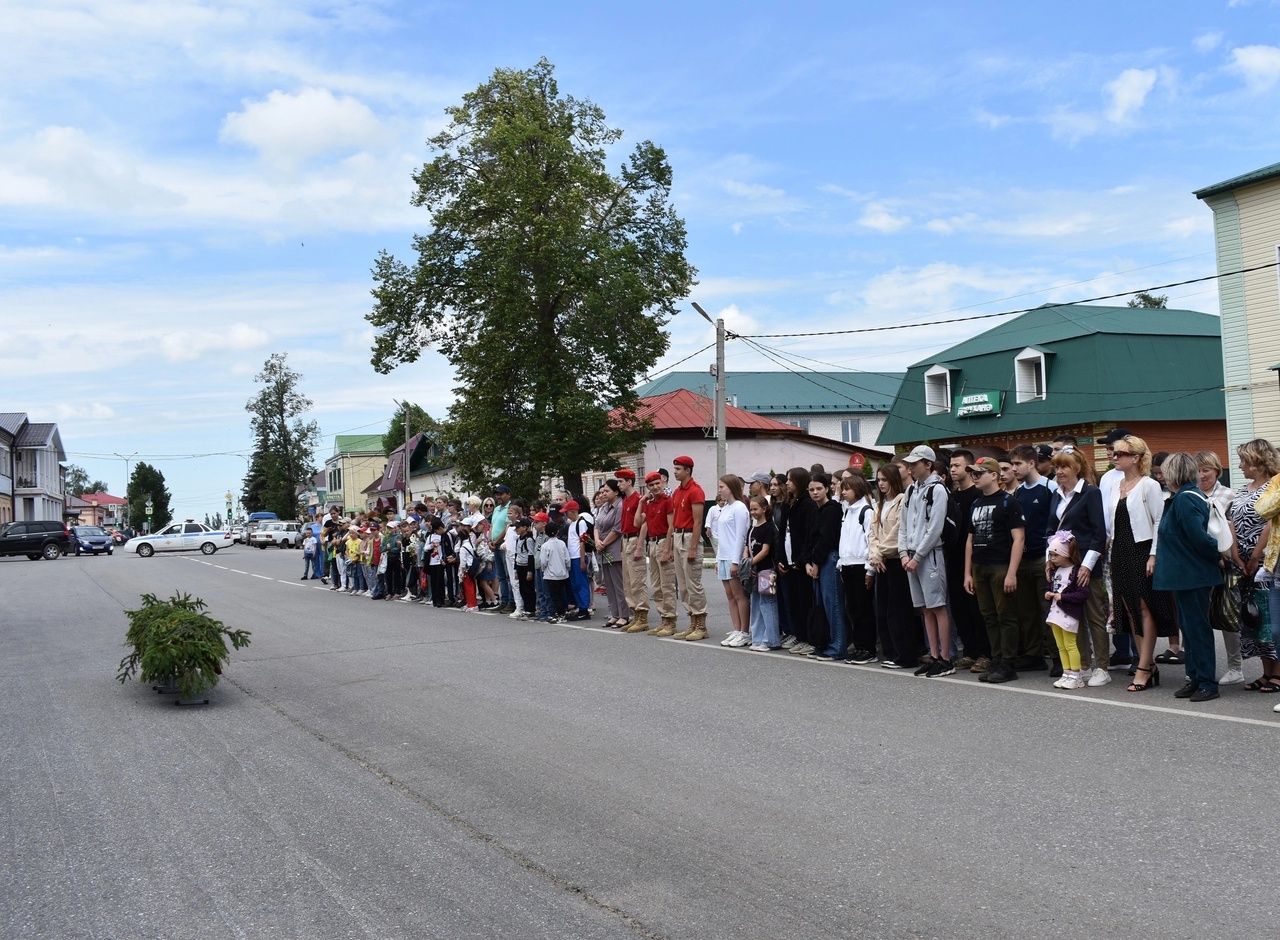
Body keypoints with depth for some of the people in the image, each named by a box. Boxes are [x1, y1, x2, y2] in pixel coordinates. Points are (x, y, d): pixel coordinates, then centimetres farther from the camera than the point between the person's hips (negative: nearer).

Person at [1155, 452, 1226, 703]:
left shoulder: (1184, 500, -20)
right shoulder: (1191, 496, 11)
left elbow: (1198, 537, -23)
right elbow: (1198, 537, 16)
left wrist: (1217, 556, -12)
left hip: (1192, 576, -10)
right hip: (1187, 576, 10)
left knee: (1197, 628, -3)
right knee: (1190, 627, 15)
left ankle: (1207, 682, 3)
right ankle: (1195, 678, 23)